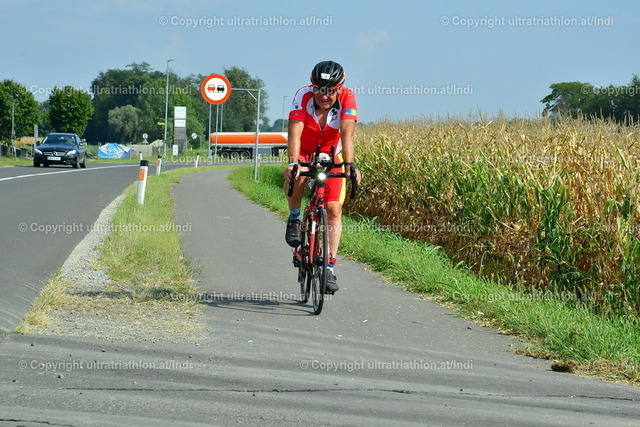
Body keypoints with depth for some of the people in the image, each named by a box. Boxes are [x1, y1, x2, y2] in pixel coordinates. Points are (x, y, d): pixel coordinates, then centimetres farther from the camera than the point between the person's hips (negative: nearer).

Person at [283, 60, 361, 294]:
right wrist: (292, 163, -53)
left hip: (331, 155, 1)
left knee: (334, 209, -12)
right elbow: (294, 133, -37)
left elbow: (347, 133, -36)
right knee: (295, 177, -35)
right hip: (304, 153, -1)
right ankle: (294, 218, -7)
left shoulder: (347, 97, -25)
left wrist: (349, 164, -51)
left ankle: (330, 268, -8)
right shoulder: (303, 96, -27)